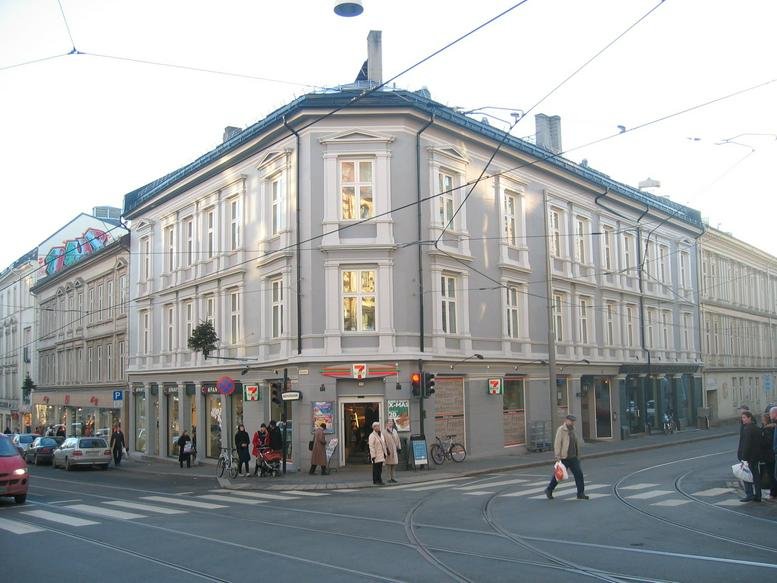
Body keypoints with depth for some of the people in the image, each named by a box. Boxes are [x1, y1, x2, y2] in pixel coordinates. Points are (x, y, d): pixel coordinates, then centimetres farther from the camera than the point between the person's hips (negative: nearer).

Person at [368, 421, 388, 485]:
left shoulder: (381, 435, 16)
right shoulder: (372, 436, -11)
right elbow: (371, 446, -15)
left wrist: (385, 453, 14)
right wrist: (373, 456, -19)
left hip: (381, 455, 8)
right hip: (376, 456, -8)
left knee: (380, 468, 10)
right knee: (376, 469, -3)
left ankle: (379, 480, 17)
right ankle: (376, 481, 2)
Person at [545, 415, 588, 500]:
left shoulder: (572, 430, 12)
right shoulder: (561, 430, -12)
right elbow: (557, 443, -17)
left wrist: (577, 455, 18)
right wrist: (558, 457, -21)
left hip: (573, 458, 7)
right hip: (564, 458, -7)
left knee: (579, 474, -2)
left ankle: (580, 494, 3)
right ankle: (549, 490, 22)